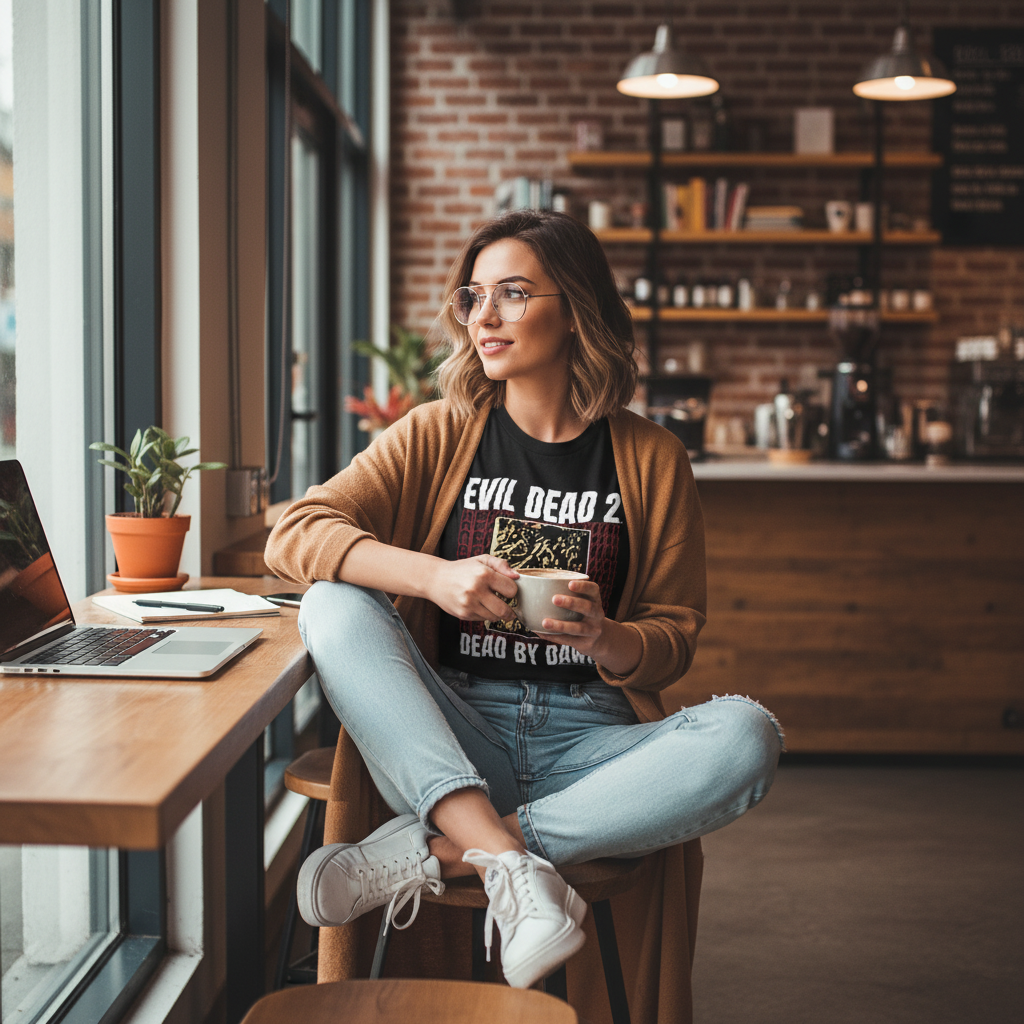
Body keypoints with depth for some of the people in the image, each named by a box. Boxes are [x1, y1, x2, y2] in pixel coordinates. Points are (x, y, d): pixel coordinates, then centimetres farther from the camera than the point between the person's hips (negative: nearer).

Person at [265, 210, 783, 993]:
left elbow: (673, 642, 8)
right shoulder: (438, 436, 6)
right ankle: (512, 869, -37)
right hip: (451, 740, 0)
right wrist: (435, 578, -22)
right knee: (336, 606, -24)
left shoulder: (651, 460, 6)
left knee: (746, 736, -28)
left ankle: (434, 852, -27)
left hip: (590, 739, 0)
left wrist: (600, 637, -16)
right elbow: (293, 535, -5)